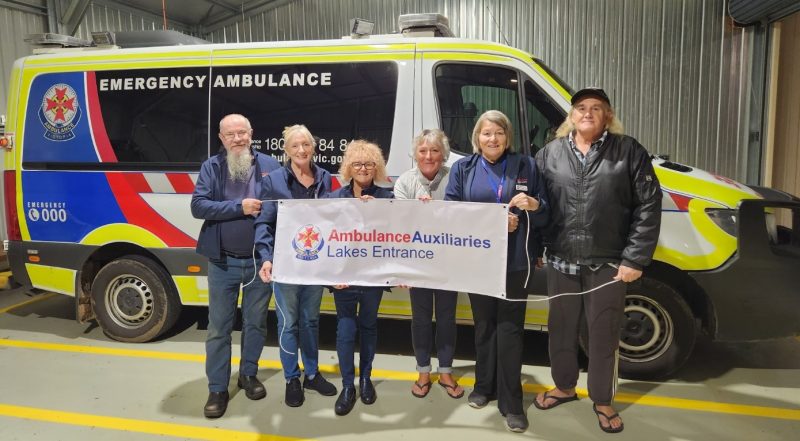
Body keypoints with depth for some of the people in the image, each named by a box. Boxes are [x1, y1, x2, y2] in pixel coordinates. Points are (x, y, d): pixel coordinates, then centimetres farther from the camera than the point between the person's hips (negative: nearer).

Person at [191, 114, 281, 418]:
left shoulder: (269, 165, 0)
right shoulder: (211, 167, -1)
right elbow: (198, 205, -11)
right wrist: (239, 207, -19)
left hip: (260, 260, 1)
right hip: (223, 262, -1)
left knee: (255, 322, 15)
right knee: (219, 327, 7)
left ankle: (248, 374, 34)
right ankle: (217, 389, 19)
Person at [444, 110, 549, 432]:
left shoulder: (526, 166, 5)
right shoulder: (462, 168, 7)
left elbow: (545, 215, 7)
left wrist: (534, 205, -18)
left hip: (515, 260, -1)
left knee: (509, 327, -1)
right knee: (483, 324, 14)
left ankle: (511, 402, 7)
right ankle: (484, 386, 30)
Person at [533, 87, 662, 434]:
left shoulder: (629, 151, -1)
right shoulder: (550, 153, 6)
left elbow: (649, 206, -4)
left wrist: (635, 259, -9)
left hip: (608, 263, -2)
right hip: (560, 262, 3)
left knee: (604, 334, 8)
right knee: (561, 329, 16)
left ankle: (602, 401, 28)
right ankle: (564, 387, 37)